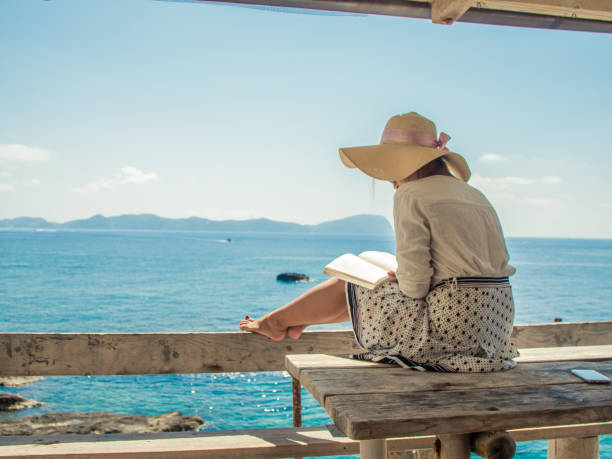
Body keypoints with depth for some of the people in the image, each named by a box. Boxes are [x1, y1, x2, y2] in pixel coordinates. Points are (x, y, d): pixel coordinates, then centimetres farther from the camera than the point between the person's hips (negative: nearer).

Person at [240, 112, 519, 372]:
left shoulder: (411, 194, -10)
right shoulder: (476, 195, 15)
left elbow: (414, 279, -18)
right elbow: (501, 264, 15)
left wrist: (401, 281, 7)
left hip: (453, 325, -8)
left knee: (350, 287, 14)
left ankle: (276, 321, 35)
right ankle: (297, 323, 42)